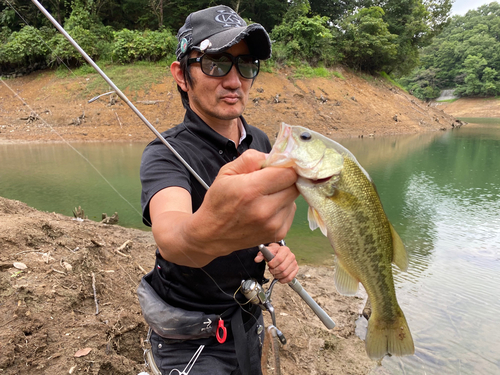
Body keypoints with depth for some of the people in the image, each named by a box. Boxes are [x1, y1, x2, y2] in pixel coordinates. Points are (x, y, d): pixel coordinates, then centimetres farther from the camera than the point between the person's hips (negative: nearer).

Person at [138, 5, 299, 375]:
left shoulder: (260, 141, -3)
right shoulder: (166, 154, -23)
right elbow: (169, 235, -43)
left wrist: (278, 247, -10)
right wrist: (207, 234, -66)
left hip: (249, 315, 6)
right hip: (192, 339, -5)